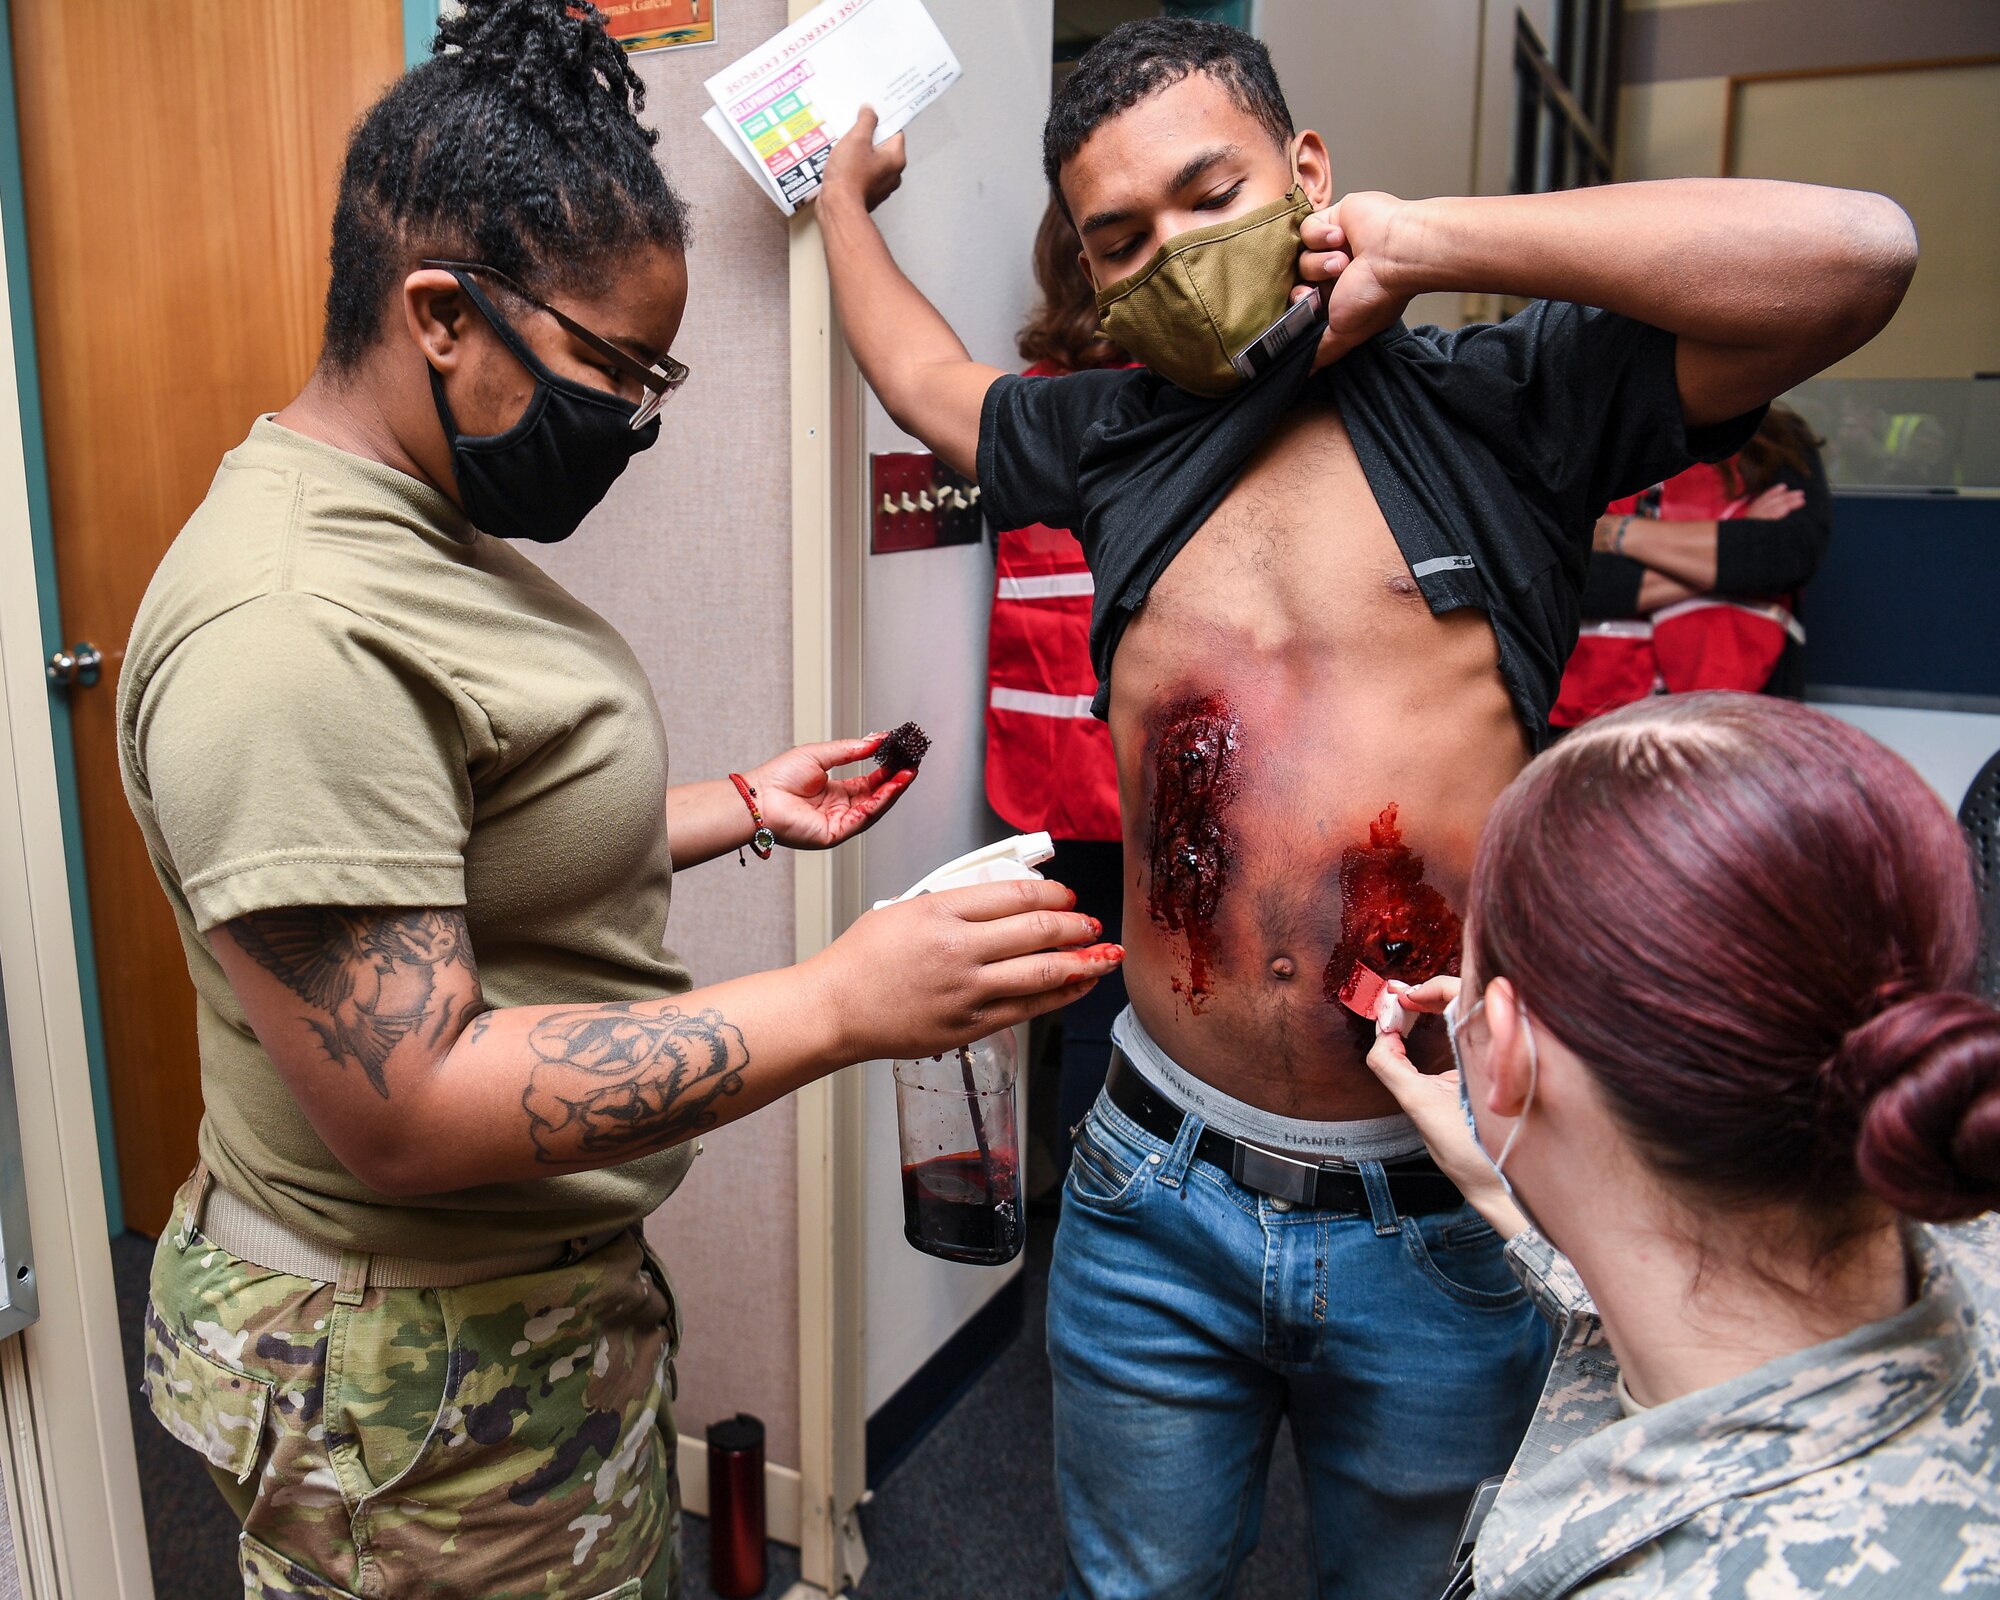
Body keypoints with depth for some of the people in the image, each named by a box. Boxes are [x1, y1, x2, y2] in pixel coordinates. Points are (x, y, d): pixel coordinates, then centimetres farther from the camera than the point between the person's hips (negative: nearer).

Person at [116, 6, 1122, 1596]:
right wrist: (840, 1003, -30)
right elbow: (406, 1107, -30)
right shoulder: (289, 632, -27)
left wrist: (744, 808, 7)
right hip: (423, 1380, -9)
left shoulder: (416, 526, 6)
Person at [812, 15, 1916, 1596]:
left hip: (1444, 1227, -2)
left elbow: (1856, 252, -18)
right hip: (1158, 1206, 3)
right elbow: (927, 377, 26)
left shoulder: (1496, 401, -5)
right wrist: (848, 197, 40)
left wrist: (1427, 239, -13)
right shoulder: (1114, 442, 6)